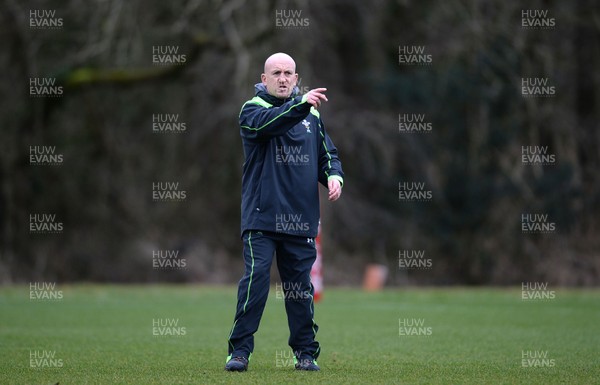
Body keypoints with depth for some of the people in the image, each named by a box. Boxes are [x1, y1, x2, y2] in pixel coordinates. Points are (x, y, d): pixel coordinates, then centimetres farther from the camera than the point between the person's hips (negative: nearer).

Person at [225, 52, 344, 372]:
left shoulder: (311, 114, 15)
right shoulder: (252, 109, 0)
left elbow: (327, 153, 19)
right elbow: (265, 122, -23)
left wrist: (333, 175, -4)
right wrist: (301, 105, -38)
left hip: (301, 219, 4)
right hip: (261, 217, -4)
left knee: (300, 286, 7)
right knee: (255, 279, -12)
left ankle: (305, 352, 16)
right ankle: (239, 350, -5)